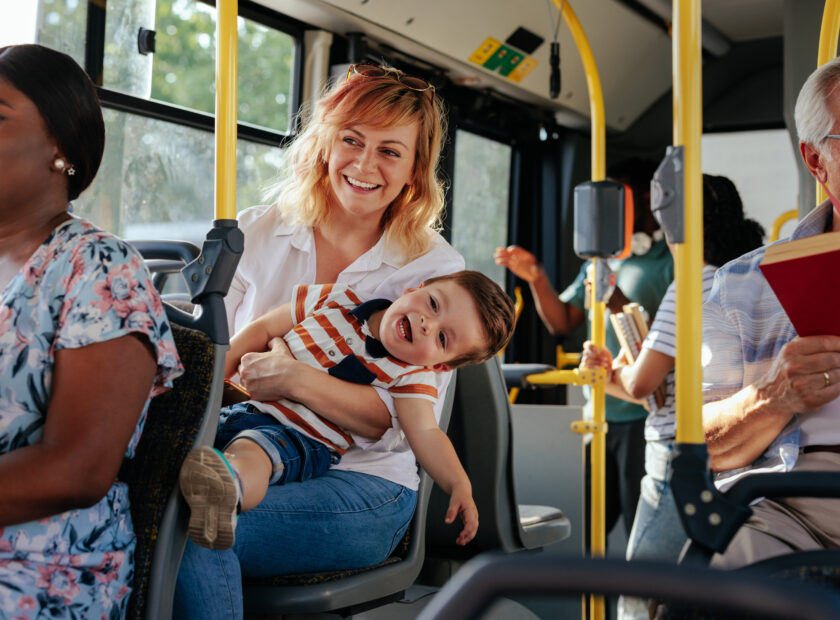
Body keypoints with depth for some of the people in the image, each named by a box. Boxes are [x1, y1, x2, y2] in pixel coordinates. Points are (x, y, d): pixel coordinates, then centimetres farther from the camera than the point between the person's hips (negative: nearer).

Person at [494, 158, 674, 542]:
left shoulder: (672, 262, -7)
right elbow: (561, 322, 15)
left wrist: (619, 304, -24)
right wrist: (536, 279, 1)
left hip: (645, 418, -7)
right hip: (601, 414, 7)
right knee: (587, 532, 13)